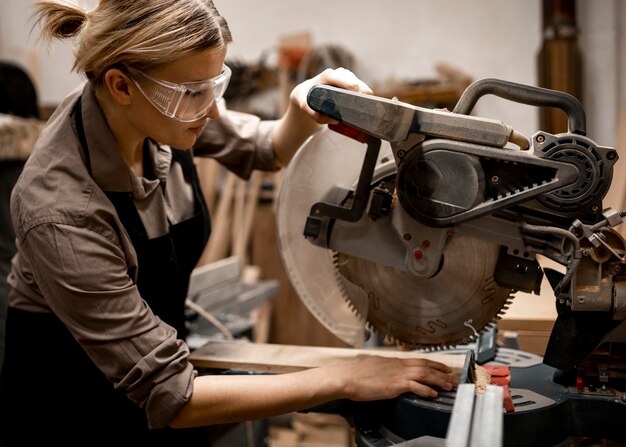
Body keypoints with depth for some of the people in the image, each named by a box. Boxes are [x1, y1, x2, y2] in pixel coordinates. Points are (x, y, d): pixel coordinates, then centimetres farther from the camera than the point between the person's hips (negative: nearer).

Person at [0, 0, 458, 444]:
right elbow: (169, 395, -32)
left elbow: (267, 150, 3)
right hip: (74, 404, -6)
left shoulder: (162, 110, -17)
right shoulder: (62, 211, -35)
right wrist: (343, 380, -30)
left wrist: (304, 111, -20)